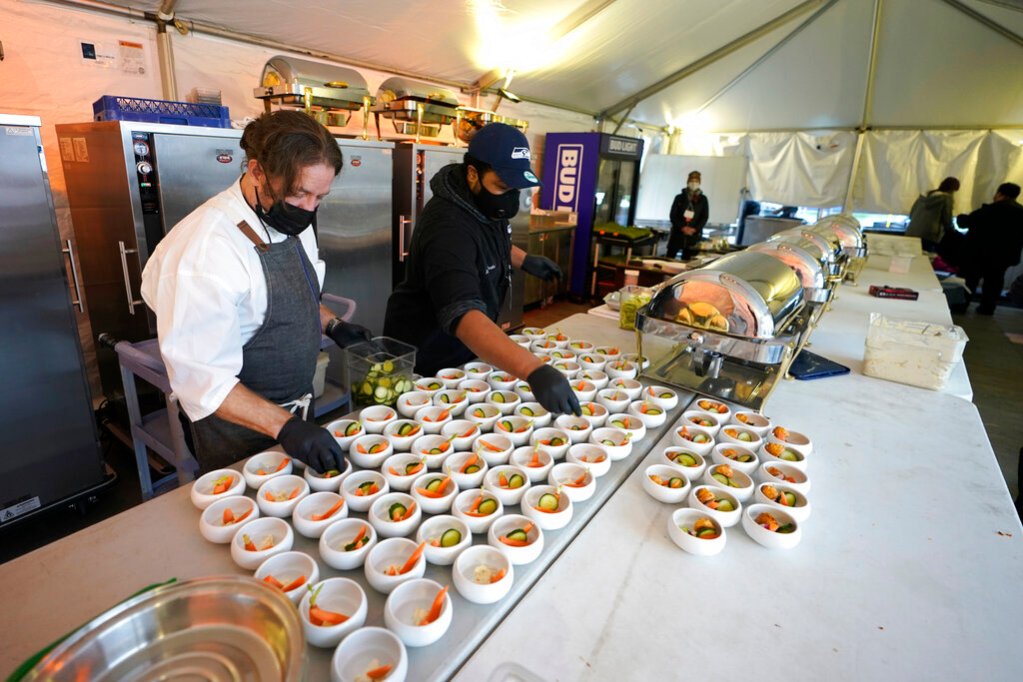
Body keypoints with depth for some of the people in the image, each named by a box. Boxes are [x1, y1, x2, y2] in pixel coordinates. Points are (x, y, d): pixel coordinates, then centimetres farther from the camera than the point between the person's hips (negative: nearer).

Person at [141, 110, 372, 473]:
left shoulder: (293, 220, -2)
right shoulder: (204, 248, -28)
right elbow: (203, 378, -27)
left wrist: (331, 325, -3)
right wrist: (283, 426, -35)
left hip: (296, 413, 7)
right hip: (240, 425, -7)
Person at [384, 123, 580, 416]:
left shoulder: (485, 203, -6)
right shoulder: (448, 227, -35)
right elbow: (463, 313, -49)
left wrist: (524, 259, 4)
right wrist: (534, 371, -59)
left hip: (464, 351, 8)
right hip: (425, 363, -8)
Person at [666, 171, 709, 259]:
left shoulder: (703, 199, 9)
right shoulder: (679, 198, 7)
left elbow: (705, 217, 5)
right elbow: (672, 215, 1)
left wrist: (694, 229, -11)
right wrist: (682, 227, -12)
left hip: (693, 235, 0)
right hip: (677, 233, 0)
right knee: (669, 258, -3)